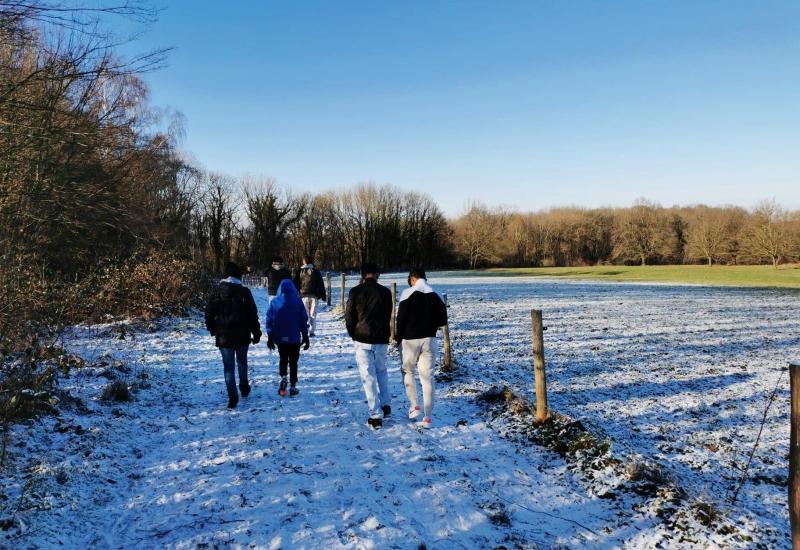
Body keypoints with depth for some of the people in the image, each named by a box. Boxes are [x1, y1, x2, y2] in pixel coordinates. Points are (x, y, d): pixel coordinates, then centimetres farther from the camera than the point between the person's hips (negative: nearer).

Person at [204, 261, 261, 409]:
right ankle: (244, 388, 32)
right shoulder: (244, 292, -4)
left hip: (224, 336, -1)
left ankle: (233, 396, -6)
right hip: (242, 335, 1)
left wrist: (212, 329, 14)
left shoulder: (217, 291, -4)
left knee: (228, 366, 2)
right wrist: (256, 332, 6)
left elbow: (209, 313, 0)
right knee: (242, 362, 23)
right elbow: (253, 314, -2)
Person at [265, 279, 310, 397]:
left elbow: (269, 320, -1)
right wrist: (305, 337, 6)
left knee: (283, 359, 20)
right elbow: (303, 320, -3)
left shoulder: (274, 302, -3)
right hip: (294, 338, -1)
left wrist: (270, 337, 8)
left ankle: (283, 377, -2)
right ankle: (293, 386, 8)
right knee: (293, 361, 8)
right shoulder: (297, 301, -6)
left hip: (280, 338, 1)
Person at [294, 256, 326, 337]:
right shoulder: (316, 271, 5)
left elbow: (296, 284, 5)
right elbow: (321, 284, 6)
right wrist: (323, 295, 11)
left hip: (304, 295, 0)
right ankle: (312, 331, 2)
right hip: (314, 296, 0)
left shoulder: (300, 272, 3)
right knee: (313, 314, 5)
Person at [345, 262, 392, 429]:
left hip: (363, 340, -2)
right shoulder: (385, 292, -1)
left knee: (368, 376, 2)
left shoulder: (355, 292, -5)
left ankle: (375, 415, 2)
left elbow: (349, 317, -1)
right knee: (382, 371, 24)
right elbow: (388, 316, 4)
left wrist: (354, 335, 15)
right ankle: (386, 404, 22)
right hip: (381, 340, 2)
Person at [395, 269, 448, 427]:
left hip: (410, 339, -3)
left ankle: (414, 405, 5)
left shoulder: (408, 293, -9)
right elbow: (443, 320, 5)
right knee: (427, 376, 5)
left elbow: (401, 318, -11)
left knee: (408, 371, 17)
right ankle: (428, 417, 4)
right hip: (429, 339, 3)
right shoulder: (436, 296, 3)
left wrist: (398, 337, 2)